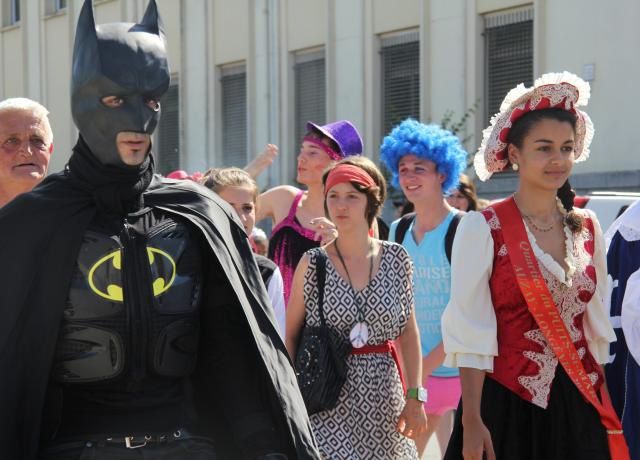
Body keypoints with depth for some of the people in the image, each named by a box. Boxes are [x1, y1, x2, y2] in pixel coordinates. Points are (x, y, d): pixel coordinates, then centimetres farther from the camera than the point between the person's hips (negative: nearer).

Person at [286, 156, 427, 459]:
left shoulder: (396, 259, 3)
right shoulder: (312, 263, -2)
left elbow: (408, 332, 8)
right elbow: (290, 335, 3)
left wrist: (415, 397, 4)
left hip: (382, 399, 2)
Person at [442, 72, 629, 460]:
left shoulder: (588, 229, 7)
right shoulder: (482, 229, -9)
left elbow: (596, 326, 14)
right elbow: (471, 333, -11)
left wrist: (604, 405, 13)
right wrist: (471, 422, -14)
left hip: (579, 405, 5)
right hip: (507, 405, -4)